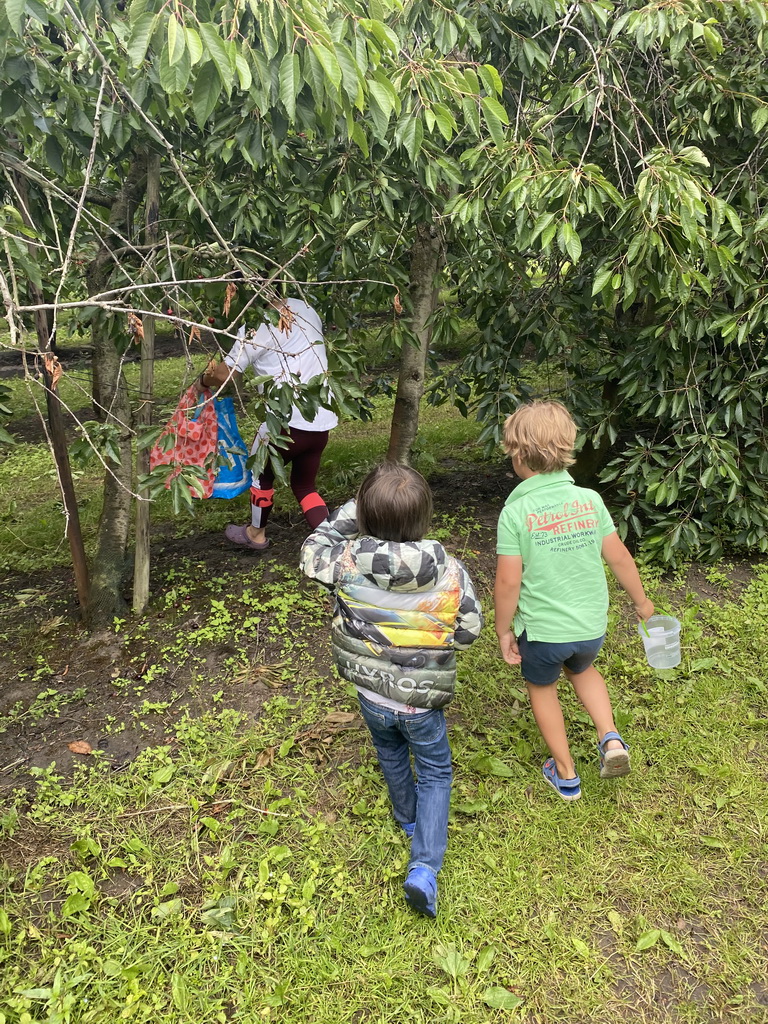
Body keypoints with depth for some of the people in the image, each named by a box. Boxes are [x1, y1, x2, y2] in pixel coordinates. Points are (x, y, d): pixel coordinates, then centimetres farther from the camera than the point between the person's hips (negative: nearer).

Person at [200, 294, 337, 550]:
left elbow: (223, 374, -10)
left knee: (261, 471, 22)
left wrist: (203, 380, 11)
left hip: (288, 420, -6)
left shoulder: (256, 327, -11)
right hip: (322, 420, 6)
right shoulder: (305, 309, 10)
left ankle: (256, 534, 39)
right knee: (304, 485, 21)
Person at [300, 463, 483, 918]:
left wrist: (347, 515, -4)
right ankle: (425, 867, 10)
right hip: (422, 701, -2)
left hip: (372, 696, 2)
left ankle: (409, 819, 56)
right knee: (435, 772, 21)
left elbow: (313, 552, -3)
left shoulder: (348, 561, -24)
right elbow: (469, 631, -11)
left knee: (391, 756, 31)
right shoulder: (451, 572, -23)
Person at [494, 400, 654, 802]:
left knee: (542, 688, 24)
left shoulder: (516, 511, -19)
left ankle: (566, 774, 36)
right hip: (592, 625, 4)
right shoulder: (589, 499, -8)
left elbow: (508, 581, -18)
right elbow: (619, 558, 0)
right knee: (581, 668, 34)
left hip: (542, 629, -4)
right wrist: (641, 601, 17)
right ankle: (610, 738, 17)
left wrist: (503, 631, -3)